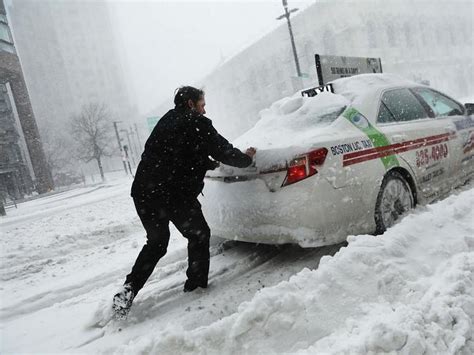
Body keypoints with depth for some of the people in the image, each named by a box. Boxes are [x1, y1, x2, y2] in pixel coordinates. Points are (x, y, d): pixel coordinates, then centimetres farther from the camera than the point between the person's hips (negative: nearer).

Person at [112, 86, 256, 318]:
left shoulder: (166, 121, 22)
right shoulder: (198, 123, -1)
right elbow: (224, 151, 1)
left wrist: (207, 164, 31)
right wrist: (246, 158, 19)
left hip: (143, 192, 7)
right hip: (175, 194, -7)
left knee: (156, 243, 23)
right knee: (199, 236, 17)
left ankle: (128, 289, 16)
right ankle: (196, 284, 25)